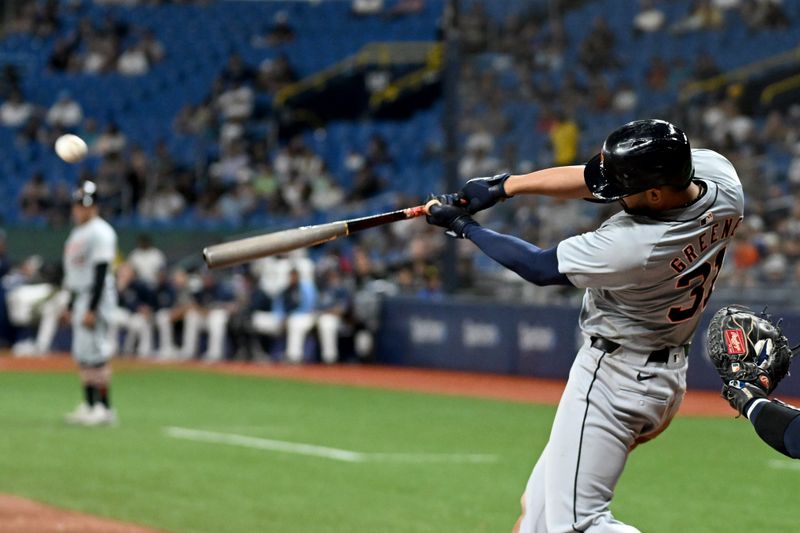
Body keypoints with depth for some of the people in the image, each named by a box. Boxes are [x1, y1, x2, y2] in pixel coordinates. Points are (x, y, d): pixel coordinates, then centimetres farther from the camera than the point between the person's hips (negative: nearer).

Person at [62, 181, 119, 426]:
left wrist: (92, 309, -24)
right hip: (80, 298, 10)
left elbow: (101, 273, -19)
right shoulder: (77, 232, 18)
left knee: (94, 352, -12)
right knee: (81, 353, 9)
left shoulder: (100, 232, -13)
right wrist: (71, 306, 21)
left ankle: (105, 408, -10)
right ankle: (89, 405, 14)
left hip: (97, 297, -10)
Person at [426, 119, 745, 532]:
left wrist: (462, 226, -2)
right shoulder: (717, 171, -11)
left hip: (614, 379, -9)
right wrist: (502, 187, 1)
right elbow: (592, 177, 1)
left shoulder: (633, 248, -32)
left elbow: (538, 267, -15)